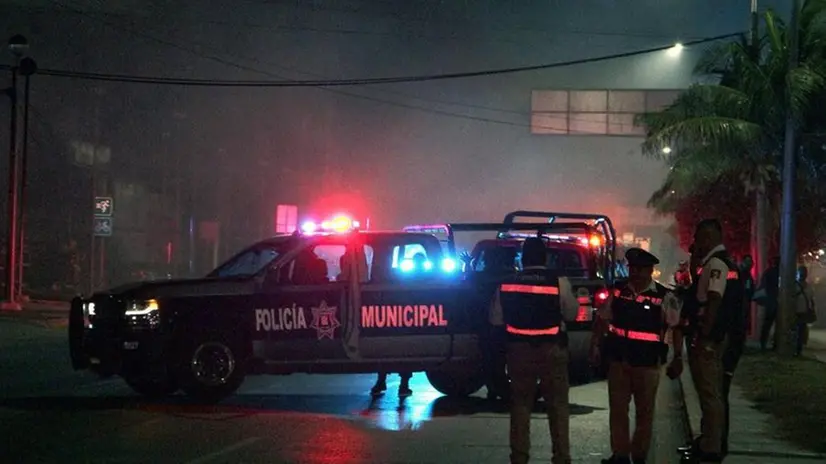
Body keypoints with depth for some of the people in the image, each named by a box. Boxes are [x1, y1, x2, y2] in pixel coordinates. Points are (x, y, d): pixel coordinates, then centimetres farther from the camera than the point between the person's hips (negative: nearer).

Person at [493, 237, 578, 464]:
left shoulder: (507, 283, -1)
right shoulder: (558, 282, -10)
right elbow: (571, 313, 2)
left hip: (519, 349, 2)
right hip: (551, 349, -2)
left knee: (520, 404, 12)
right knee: (557, 405, 6)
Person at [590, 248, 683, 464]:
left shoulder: (664, 297, -7)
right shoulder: (618, 291, 3)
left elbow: (677, 327, -6)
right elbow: (602, 319, 11)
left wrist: (678, 357, -11)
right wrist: (595, 346, 6)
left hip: (647, 363, -3)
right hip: (618, 359, 3)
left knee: (645, 412, 9)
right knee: (617, 409, 7)